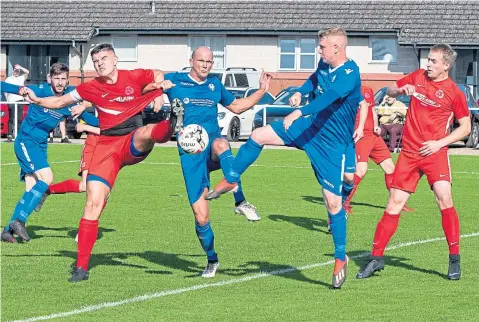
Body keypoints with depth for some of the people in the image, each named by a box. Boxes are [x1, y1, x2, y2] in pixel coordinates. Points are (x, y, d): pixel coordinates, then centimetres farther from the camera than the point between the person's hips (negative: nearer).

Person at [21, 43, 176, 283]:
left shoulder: (134, 77, 1)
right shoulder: (91, 88, 6)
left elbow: (159, 76, 19)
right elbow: (59, 102, 17)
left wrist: (161, 88, -2)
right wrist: (36, 100, 1)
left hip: (133, 145, 0)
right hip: (106, 146, 0)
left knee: (145, 133, -37)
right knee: (93, 202, -8)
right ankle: (81, 267, -5)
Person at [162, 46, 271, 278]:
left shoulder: (214, 85, 17)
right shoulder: (175, 81, 6)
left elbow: (236, 106, 30)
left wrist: (261, 91, 21)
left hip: (213, 143, 2)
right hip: (190, 152, -2)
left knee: (220, 145, -41)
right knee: (201, 216, -7)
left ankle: (240, 202, -46)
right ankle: (211, 260, 17)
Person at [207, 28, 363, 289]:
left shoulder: (350, 74, -23)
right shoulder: (324, 65, 2)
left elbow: (330, 96, -41)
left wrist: (300, 112, -52)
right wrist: (300, 93, 9)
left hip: (332, 143, -7)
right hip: (309, 126, 7)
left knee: (333, 202, -7)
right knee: (258, 136, -1)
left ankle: (341, 258, 5)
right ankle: (230, 182, 18)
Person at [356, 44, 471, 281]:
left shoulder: (454, 92, -4)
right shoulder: (418, 77, 7)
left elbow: (465, 127, 0)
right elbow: (390, 91, 21)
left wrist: (439, 143, -10)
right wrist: (402, 90, -2)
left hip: (435, 152, -4)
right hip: (409, 152, 4)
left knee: (444, 199, -18)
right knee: (394, 203, 2)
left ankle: (455, 259, -7)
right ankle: (376, 257, 9)